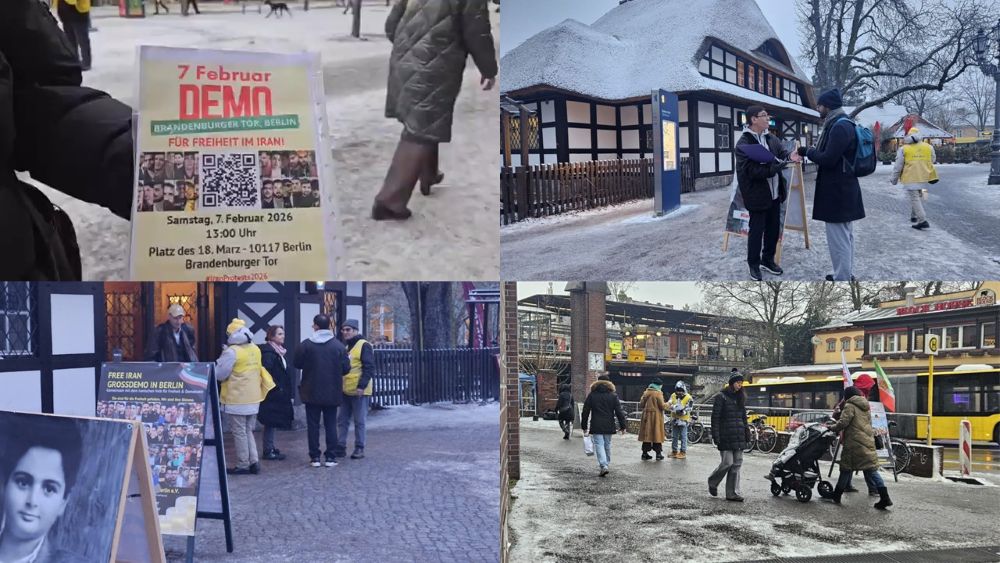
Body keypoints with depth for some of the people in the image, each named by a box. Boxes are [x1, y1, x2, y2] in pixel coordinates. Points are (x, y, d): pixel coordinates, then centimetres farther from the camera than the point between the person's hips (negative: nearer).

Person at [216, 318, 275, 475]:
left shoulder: (232, 352, -16)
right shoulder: (256, 350, 6)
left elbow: (220, 374, -15)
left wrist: (218, 363, 4)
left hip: (236, 400, -7)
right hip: (254, 399, 7)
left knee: (239, 433, 2)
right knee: (248, 431, 17)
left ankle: (243, 465, 6)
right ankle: (254, 461, 12)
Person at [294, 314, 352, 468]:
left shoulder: (306, 345, -10)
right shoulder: (338, 345, -7)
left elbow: (297, 364, 0)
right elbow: (346, 369, -4)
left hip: (311, 393, -1)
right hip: (332, 393, 1)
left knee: (313, 425, 7)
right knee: (331, 425, 8)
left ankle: (315, 457, 8)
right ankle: (330, 457, 8)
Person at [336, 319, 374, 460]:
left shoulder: (364, 346, -9)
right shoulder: (345, 347, 17)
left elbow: (369, 368, -15)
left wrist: (362, 386, -21)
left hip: (359, 391, -8)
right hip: (345, 390, 8)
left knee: (359, 421, 0)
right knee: (342, 420, 10)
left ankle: (359, 448, 7)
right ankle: (340, 447, 15)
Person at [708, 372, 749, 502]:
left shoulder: (740, 398, 15)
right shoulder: (721, 397, -5)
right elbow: (715, 417, -8)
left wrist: (746, 432, 14)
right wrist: (716, 436, -14)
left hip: (739, 437, 7)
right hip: (725, 437, -6)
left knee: (736, 464, 4)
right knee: (727, 462, -10)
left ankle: (733, 493, 8)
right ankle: (712, 482, 16)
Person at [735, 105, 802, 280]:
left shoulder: (771, 138, 6)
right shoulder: (743, 144, -18)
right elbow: (754, 171, -25)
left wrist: (790, 155, -19)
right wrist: (780, 165, -25)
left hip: (775, 193, 7)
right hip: (757, 195, -7)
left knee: (773, 228, 16)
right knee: (756, 230, 4)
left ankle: (768, 260, 32)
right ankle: (754, 264, 19)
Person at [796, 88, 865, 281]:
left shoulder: (840, 127, -19)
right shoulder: (842, 124, 14)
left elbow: (828, 159, -23)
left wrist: (808, 151, -9)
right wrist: (810, 152, 5)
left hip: (837, 191, -11)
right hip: (843, 189, 11)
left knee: (838, 238, -6)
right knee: (845, 235, 18)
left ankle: (842, 280, -2)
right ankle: (846, 275, 28)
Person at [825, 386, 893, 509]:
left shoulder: (850, 406, -7)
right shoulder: (866, 407, 19)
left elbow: (843, 422, -16)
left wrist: (832, 428, 1)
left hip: (854, 443, -7)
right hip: (868, 442, 7)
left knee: (846, 469, 4)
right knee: (872, 469, 5)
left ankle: (837, 495, 15)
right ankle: (885, 497, -3)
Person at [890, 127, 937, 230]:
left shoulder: (903, 149, -5)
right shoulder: (928, 147, 5)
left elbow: (898, 166, -2)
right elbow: (933, 160, 19)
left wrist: (894, 179, 8)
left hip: (910, 179, -4)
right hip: (924, 178, 4)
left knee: (914, 198, -2)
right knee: (916, 197, 23)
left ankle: (922, 221, -11)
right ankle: (914, 216, 31)